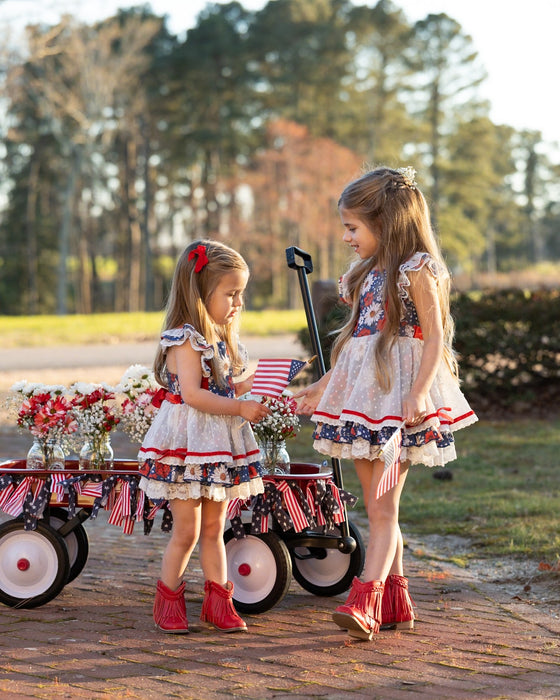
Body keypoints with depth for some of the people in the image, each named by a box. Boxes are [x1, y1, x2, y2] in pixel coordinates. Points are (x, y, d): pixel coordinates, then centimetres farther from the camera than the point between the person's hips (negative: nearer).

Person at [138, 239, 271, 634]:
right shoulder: (186, 339, -14)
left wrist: (254, 385, 4)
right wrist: (240, 407, -23)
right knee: (187, 531, -2)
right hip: (187, 443, -8)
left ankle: (218, 603, 18)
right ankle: (168, 603, 12)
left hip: (220, 444, 8)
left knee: (214, 529, 12)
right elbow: (193, 394, -22)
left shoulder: (221, 340, 14)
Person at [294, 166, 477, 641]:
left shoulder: (416, 271, -8)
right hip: (362, 393, 8)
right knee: (379, 507, 9)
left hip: (399, 393, -8)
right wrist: (323, 386, 24)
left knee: (382, 508, -12)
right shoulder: (369, 272, 17)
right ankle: (395, 601, 16)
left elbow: (435, 339, -14)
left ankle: (365, 602, -17)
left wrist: (417, 394, -25)